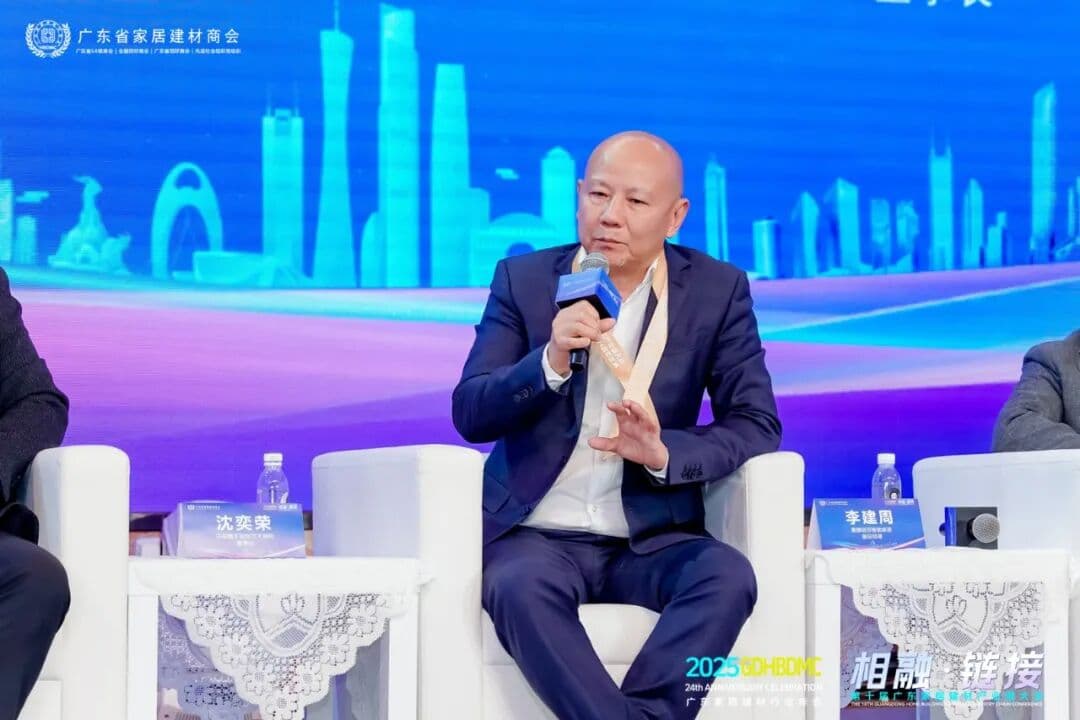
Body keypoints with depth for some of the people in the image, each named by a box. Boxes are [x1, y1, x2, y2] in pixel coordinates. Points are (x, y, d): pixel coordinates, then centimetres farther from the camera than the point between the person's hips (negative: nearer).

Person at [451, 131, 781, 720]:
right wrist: (551, 361, -21)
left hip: (652, 538, 1)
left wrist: (663, 452, -20)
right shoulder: (524, 279, 5)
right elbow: (470, 415, -1)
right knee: (520, 588, -35)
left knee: (729, 576, -31)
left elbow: (756, 423, 0)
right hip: (538, 535, -1)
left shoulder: (718, 290, 4)